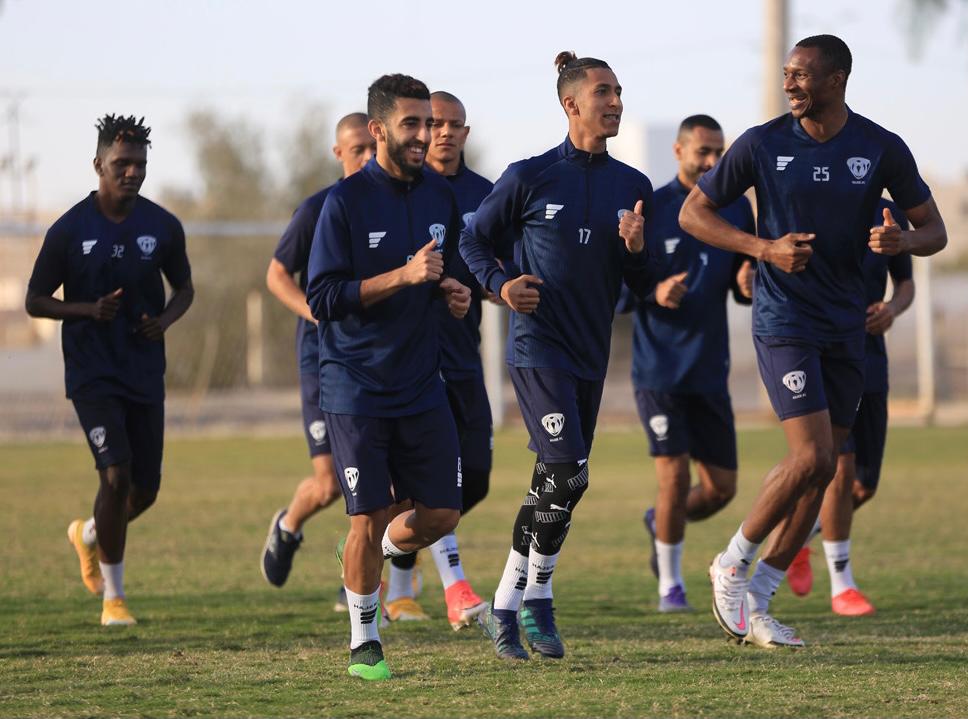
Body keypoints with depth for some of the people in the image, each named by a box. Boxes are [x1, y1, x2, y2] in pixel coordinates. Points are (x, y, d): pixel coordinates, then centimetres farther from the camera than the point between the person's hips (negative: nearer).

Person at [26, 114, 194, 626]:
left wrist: (165, 319, -8)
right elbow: (35, 301, -1)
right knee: (116, 475, -17)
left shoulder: (163, 227, 1)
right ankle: (113, 595, -3)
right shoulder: (69, 230, -8)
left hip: (145, 374, 4)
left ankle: (88, 535, 40)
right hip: (92, 375, -4)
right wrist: (88, 310, -19)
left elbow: (184, 288, 15)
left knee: (145, 489, 6)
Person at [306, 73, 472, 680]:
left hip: (421, 384, 5)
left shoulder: (441, 196, 7)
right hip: (356, 386, -5)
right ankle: (364, 642, 12)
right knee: (368, 520, -5)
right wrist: (404, 275, -23)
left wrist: (452, 292, 1)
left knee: (442, 515, 3)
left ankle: (378, 554, 34)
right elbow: (323, 298, -16)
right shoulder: (346, 202, -12)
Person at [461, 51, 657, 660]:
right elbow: (475, 239, 6)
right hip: (538, 345, -6)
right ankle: (533, 599, -5)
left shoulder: (633, 188, 7)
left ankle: (510, 604, 21)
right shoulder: (531, 178, -6)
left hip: (591, 354, 6)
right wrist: (500, 283, -12)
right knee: (567, 473, -17)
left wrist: (637, 250, -11)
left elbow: (645, 286, 10)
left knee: (558, 484, 9)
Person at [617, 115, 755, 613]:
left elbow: (744, 282, 15)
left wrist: (748, 285, -9)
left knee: (721, 488, 4)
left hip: (710, 370, 5)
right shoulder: (648, 210, -7)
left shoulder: (736, 209, 7)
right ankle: (670, 585, 7)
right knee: (674, 476, -11)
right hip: (659, 367, -5)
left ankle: (660, 525, 35)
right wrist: (654, 293, -24)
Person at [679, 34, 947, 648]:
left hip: (846, 326, 4)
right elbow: (694, 213, 1)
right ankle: (733, 564, 2)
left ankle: (758, 598, 13)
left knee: (821, 471, 4)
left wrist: (902, 240, -19)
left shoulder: (882, 149, -1)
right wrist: (764, 247, -14)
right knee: (812, 457, -17)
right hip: (784, 321, -4)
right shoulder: (763, 144, -6)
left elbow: (934, 230, 6)